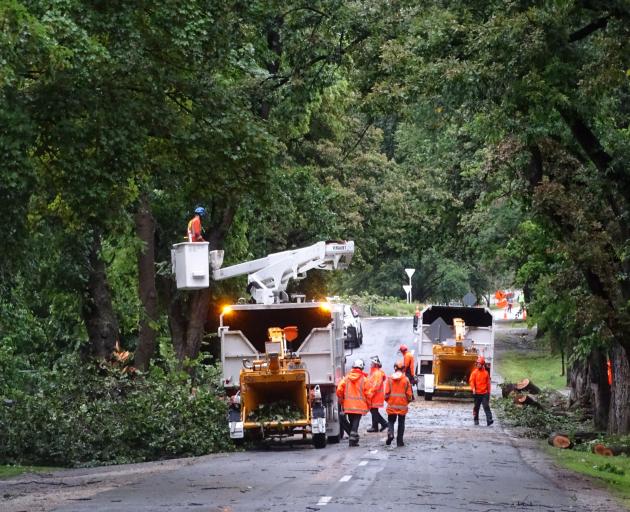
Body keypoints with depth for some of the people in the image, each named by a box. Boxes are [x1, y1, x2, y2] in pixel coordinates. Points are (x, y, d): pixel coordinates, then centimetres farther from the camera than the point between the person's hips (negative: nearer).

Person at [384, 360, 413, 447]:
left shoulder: (390, 378, -4)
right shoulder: (405, 379, -6)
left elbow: (387, 392, -3)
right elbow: (409, 393, -2)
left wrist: (387, 400, 16)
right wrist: (408, 400, 17)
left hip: (392, 405, 0)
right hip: (402, 405, 0)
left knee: (391, 421, 14)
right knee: (401, 423, 11)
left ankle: (390, 433, -13)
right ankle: (399, 441, 10)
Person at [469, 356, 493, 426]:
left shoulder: (486, 373, 6)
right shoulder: (474, 373, 1)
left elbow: (488, 383, 11)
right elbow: (471, 381, -5)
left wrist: (488, 392, 11)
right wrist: (473, 389, -21)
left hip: (485, 393, 0)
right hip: (477, 393, 0)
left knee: (486, 406, -10)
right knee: (476, 407, 10)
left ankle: (489, 420, -18)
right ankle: (476, 420, 21)